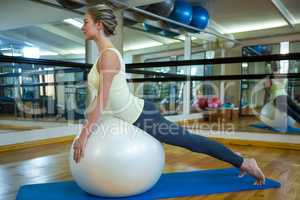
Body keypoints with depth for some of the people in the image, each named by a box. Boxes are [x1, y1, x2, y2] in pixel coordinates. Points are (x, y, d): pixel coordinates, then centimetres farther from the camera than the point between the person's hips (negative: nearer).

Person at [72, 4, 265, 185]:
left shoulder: (108, 55, -19)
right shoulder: (105, 54, 11)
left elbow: (102, 99, -25)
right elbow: (98, 97, 16)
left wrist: (85, 134, -22)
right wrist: (87, 126, 19)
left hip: (142, 116, -9)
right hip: (138, 114, 9)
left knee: (190, 141, 3)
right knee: (189, 140, 20)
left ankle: (244, 163, 21)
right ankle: (237, 159, 35)